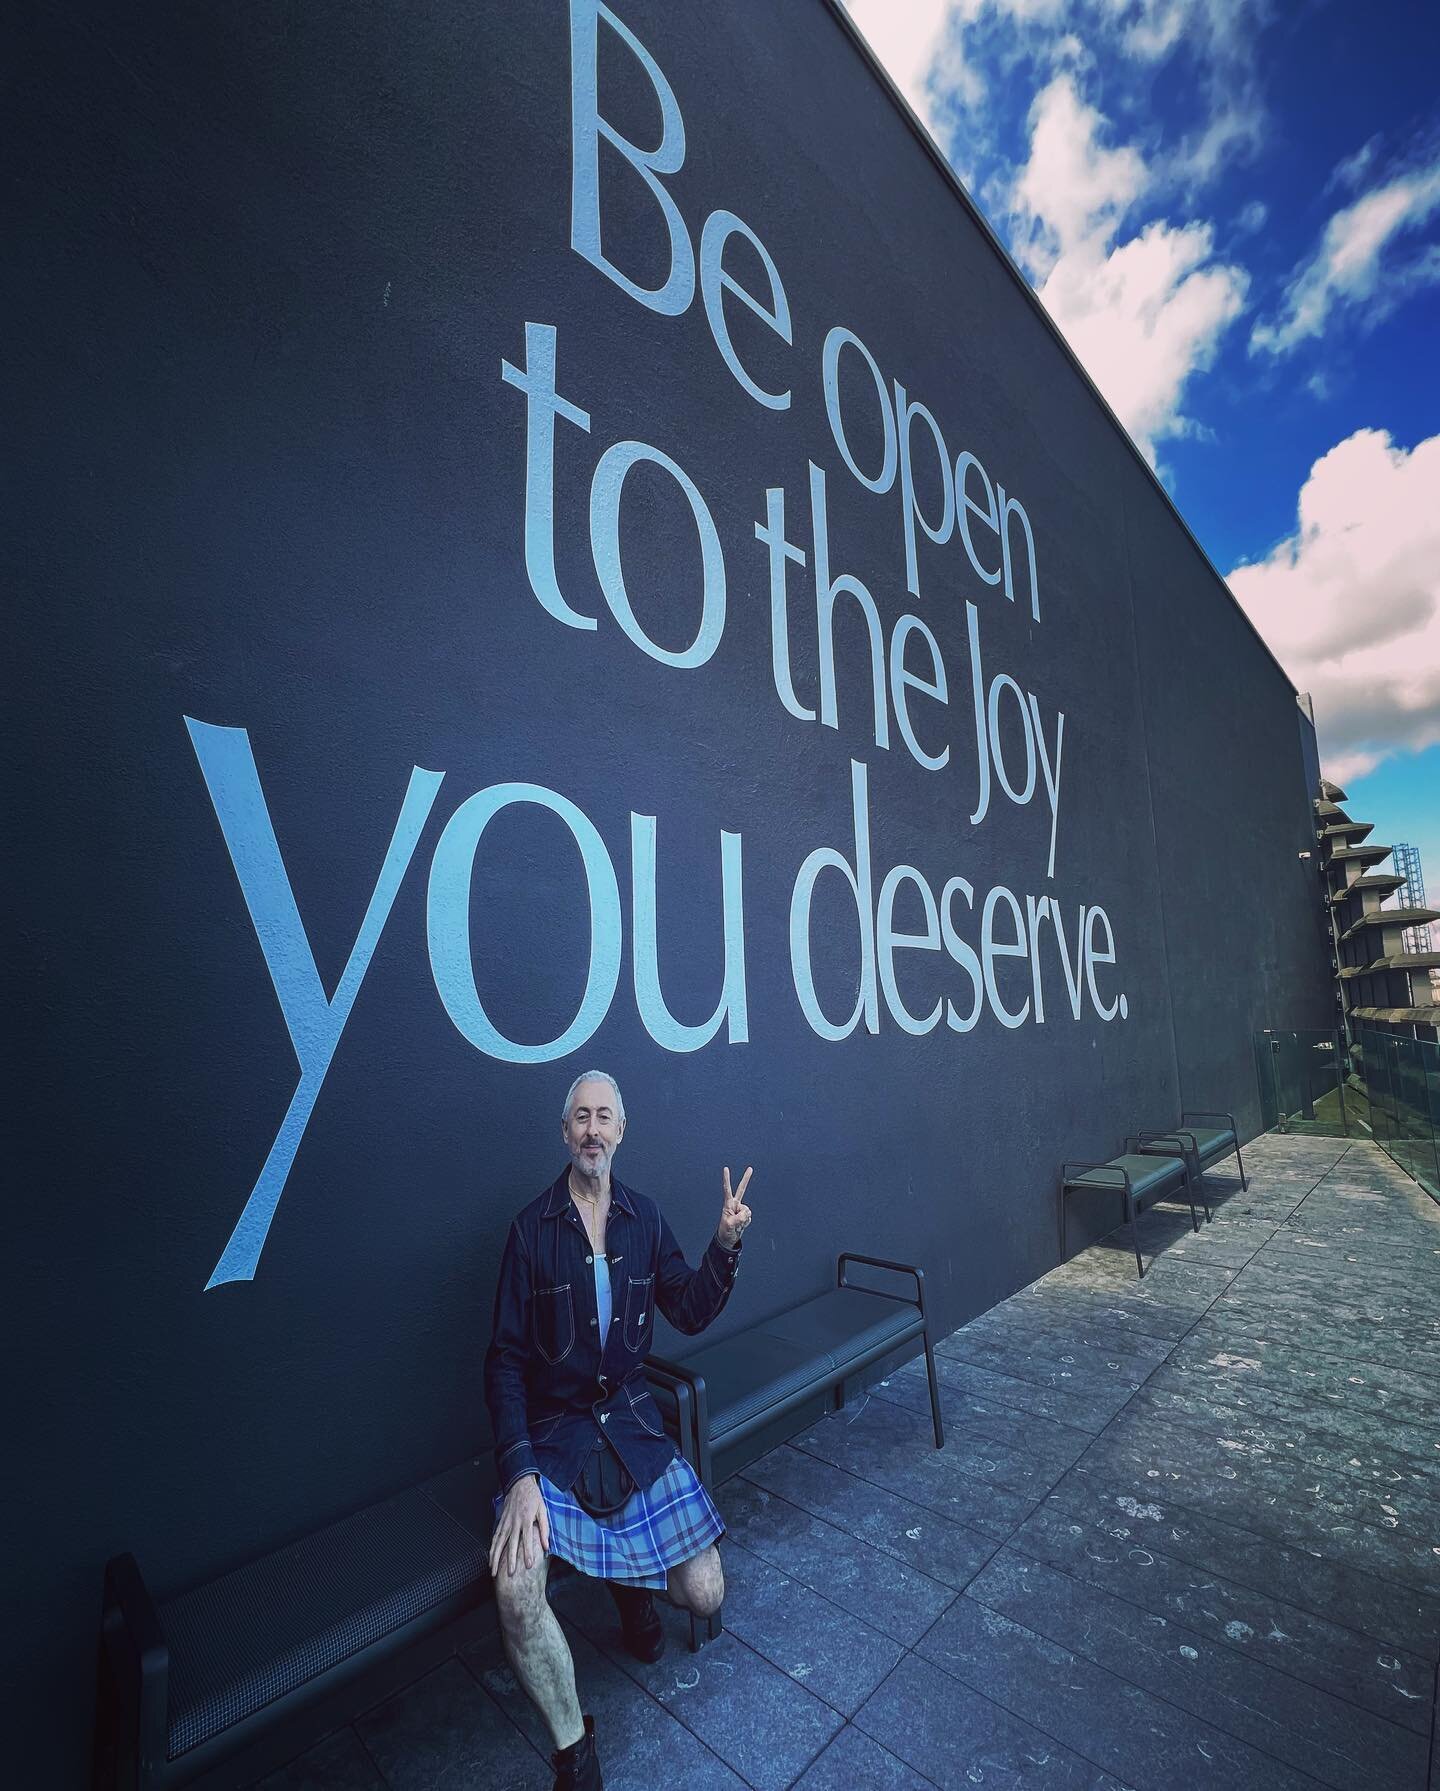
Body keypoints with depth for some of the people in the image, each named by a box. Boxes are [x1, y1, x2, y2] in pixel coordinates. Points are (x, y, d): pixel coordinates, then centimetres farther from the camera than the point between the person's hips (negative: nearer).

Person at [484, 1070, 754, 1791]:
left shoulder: (643, 1218, -1)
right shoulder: (532, 1227, -11)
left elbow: (691, 1313, 3)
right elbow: (505, 1361, -8)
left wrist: (726, 1244, -14)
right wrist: (520, 1475, -19)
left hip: (629, 1419, 3)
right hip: (550, 1432, -2)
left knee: (705, 1596, -3)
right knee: (515, 1589, -27)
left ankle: (631, 1583, 31)